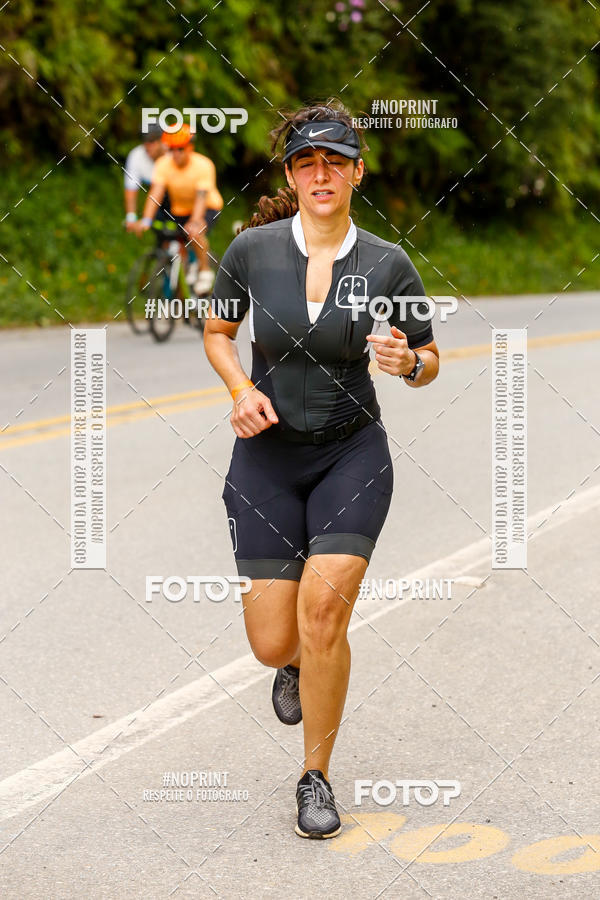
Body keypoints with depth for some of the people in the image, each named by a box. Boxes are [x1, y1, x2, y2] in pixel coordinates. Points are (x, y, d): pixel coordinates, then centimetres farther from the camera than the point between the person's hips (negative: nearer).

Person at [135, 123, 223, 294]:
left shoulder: (203, 165, -26)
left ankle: (205, 271, -12)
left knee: (195, 233, -32)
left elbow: (201, 197, -35)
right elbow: (156, 192, -27)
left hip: (208, 207, -4)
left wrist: (194, 222, -50)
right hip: (180, 210, 4)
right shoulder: (163, 164, -18)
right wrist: (146, 220, -41)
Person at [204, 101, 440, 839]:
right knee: (273, 642, -1)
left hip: (352, 453, -1)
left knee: (323, 610, -17)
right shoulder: (252, 249, -6)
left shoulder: (388, 264, -6)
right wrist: (241, 389, -9)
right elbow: (216, 332, 10)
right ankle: (297, 664, 40)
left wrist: (407, 362, -19)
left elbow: (429, 363, 4)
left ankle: (316, 778, 3)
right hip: (267, 453, 1)